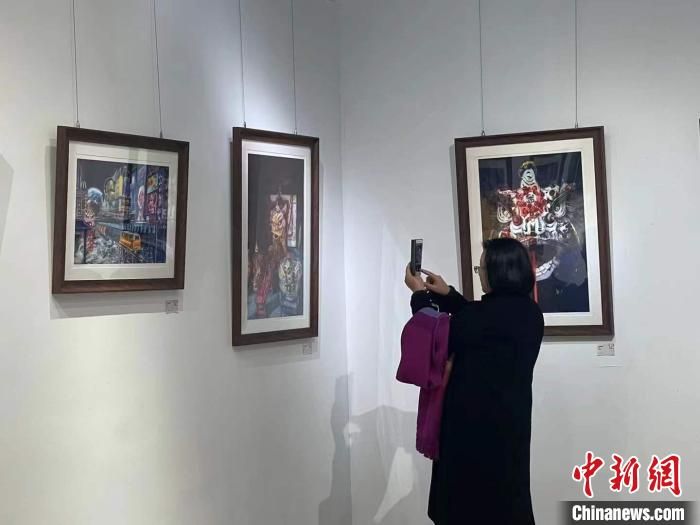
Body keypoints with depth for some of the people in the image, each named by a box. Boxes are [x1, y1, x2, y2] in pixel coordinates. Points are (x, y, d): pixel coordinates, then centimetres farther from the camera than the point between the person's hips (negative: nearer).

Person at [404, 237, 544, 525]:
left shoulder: (487, 313, -23)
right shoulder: (530, 312, 2)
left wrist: (420, 294, 5)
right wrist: (446, 293, 15)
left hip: (475, 423, -8)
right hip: (511, 419, 8)